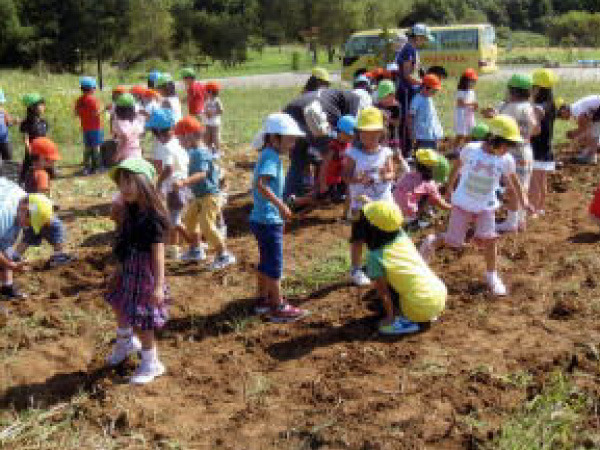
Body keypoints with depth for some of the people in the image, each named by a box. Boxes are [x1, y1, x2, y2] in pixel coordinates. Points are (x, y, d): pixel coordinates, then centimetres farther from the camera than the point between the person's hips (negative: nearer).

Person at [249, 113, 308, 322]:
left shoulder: (269, 155, 11)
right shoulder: (271, 157, -18)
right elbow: (260, 184, -33)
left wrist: (279, 207, 25)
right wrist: (280, 205, -33)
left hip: (261, 218, 10)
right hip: (268, 220, -10)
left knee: (266, 261, 20)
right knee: (275, 264, -1)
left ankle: (263, 299, 32)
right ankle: (278, 307, 8)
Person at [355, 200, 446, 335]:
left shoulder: (375, 257, -15)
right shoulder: (402, 236, 0)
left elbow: (383, 292, -12)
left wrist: (390, 317, -1)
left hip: (421, 310, -7)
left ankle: (412, 322, -2)